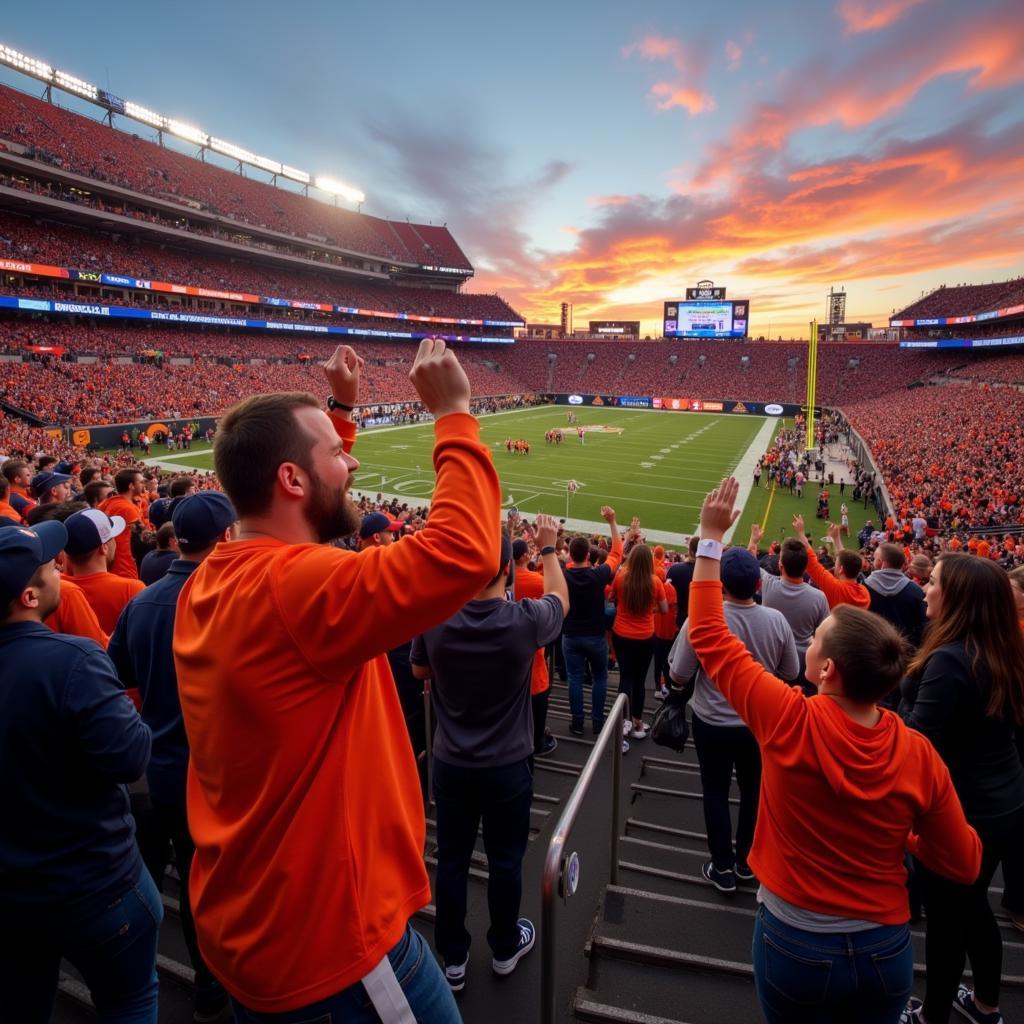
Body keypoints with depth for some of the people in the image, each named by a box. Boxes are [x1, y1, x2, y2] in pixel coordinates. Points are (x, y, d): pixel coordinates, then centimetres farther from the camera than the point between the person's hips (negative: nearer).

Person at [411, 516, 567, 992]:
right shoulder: (525, 620, -23)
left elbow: (420, 672, 3)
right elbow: (560, 597, 1)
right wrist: (549, 547, 12)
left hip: (450, 763, 2)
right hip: (507, 766, -1)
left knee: (451, 860, 16)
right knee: (505, 861, 18)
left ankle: (452, 958, 33)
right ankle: (505, 947, 39)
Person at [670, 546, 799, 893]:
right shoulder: (777, 621, -16)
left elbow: (678, 675, -17)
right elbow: (791, 674, -2)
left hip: (713, 723, -3)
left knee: (716, 793, 16)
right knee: (753, 790, 23)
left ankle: (723, 868, 29)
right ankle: (746, 860, 40)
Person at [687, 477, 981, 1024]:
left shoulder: (791, 723, -27)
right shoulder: (919, 755, -18)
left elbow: (709, 636, -17)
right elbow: (965, 864, -5)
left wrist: (711, 539, -12)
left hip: (795, 945, -2)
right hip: (886, 951, 3)